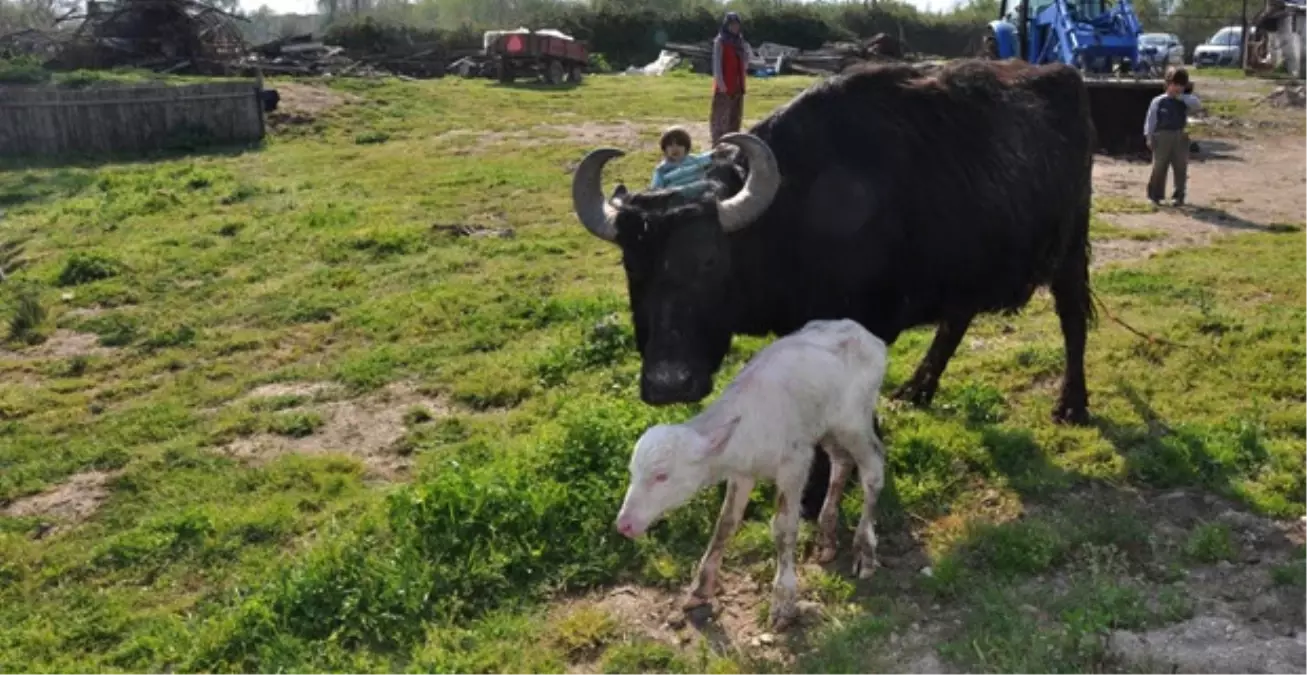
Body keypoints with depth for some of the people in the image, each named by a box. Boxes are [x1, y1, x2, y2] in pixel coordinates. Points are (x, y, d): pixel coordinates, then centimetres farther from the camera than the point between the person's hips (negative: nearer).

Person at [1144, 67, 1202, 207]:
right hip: (1162, 137, -3)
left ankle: (1178, 196, 13)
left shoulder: (1185, 101, 6)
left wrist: (1181, 96, -11)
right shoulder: (1158, 101, -2)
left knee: (1180, 168, 5)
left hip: (1180, 138, 3)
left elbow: (1197, 104, -14)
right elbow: (1150, 120, -2)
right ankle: (1155, 195, 9)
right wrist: (1149, 137, -8)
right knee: (1159, 167, 1)